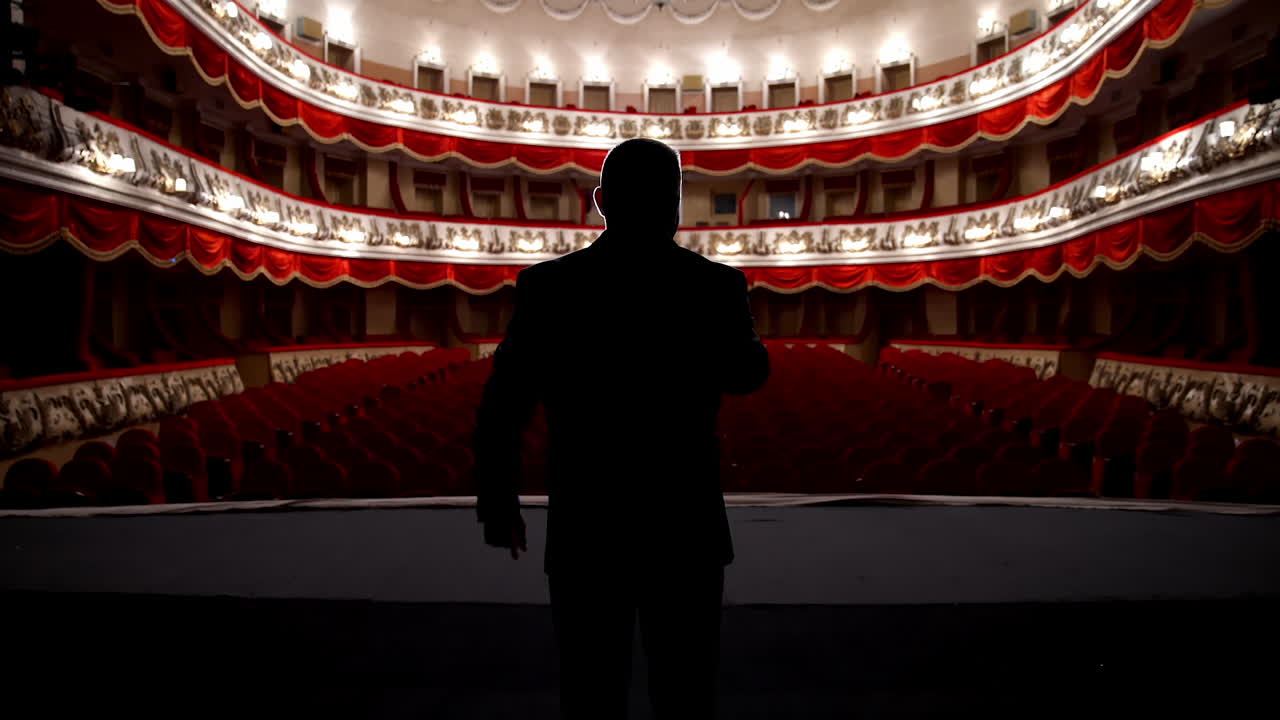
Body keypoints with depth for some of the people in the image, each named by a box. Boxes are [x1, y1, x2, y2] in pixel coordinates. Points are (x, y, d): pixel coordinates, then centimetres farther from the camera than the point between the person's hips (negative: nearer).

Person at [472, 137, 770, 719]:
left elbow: (502, 407, -6)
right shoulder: (716, 284, -8)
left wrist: (497, 503, 8)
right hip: (684, 530, 1)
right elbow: (747, 375, 10)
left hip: (586, 530, 0)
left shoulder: (546, 286, -8)